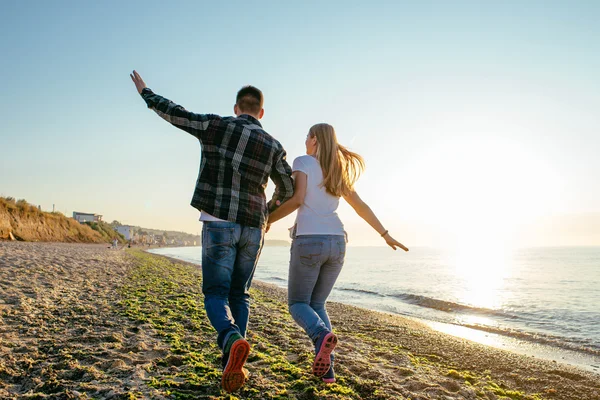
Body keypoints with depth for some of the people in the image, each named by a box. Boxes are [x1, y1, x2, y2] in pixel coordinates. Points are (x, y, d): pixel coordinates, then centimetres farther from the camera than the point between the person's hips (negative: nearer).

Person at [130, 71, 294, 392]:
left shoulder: (217, 125, 0)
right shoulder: (273, 146, 7)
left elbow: (174, 113, 11)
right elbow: (288, 190, 14)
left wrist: (146, 93, 30)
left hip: (219, 224, -3)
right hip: (252, 228, 3)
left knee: (216, 295, 2)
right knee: (239, 295, 15)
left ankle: (232, 340, -27)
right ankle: (233, 365, 10)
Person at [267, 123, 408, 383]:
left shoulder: (302, 162, 1)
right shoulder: (338, 172, 19)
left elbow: (297, 199, -12)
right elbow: (361, 206, 20)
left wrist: (267, 220, 2)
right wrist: (385, 235, 27)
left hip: (309, 242, -5)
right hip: (336, 243, 6)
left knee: (297, 304, 10)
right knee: (317, 304, 19)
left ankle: (322, 336, -23)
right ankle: (326, 369, 6)